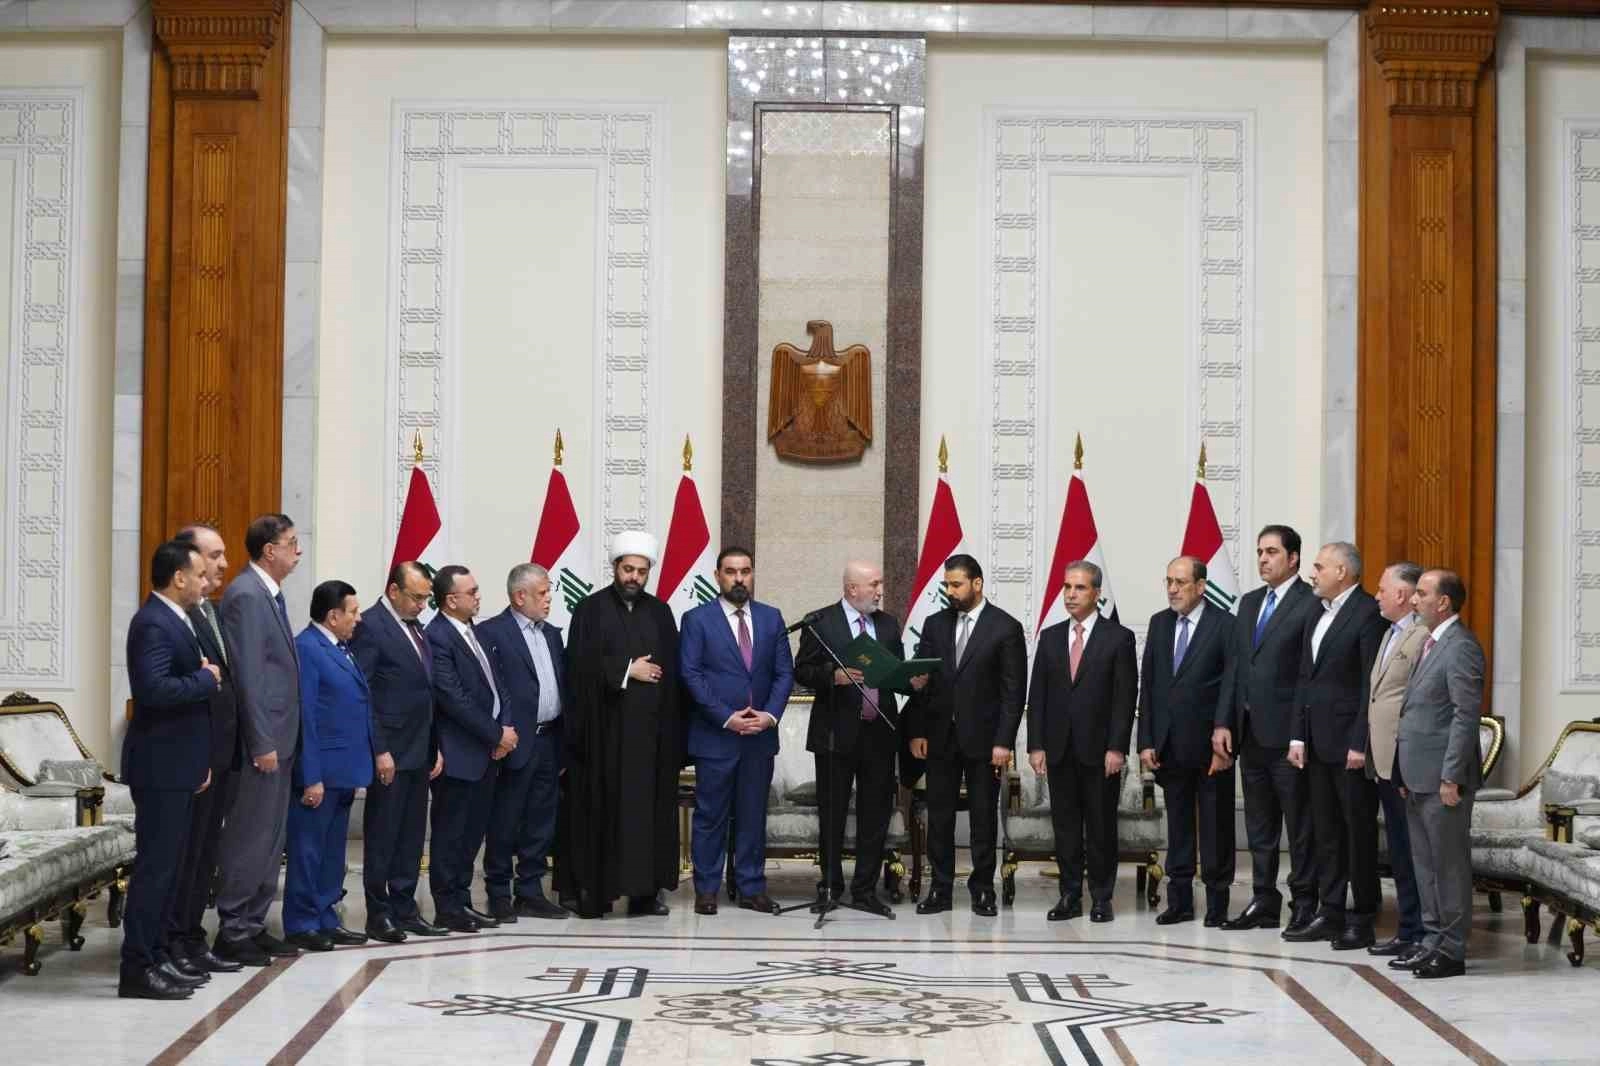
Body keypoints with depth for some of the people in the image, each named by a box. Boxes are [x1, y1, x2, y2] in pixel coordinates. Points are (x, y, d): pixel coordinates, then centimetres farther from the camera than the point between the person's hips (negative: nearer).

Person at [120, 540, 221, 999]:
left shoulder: (175, 620, 14)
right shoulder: (153, 624, -17)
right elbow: (156, 689, -30)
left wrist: (201, 760, 16)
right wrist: (207, 678, -16)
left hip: (178, 766, 10)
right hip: (160, 766, -10)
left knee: (168, 865, 13)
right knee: (155, 866, -8)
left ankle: (158, 956, 20)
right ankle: (138, 968, -5)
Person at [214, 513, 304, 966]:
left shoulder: (269, 594, 14)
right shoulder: (246, 595, -15)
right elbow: (247, 676, -20)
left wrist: (279, 740, 15)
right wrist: (262, 744, -21)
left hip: (278, 737, 10)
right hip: (261, 740, -10)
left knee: (270, 839, 14)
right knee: (250, 838, -3)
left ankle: (253, 925, 21)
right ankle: (232, 932, 4)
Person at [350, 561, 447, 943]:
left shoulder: (415, 627, 15)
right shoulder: (370, 626, -10)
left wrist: (435, 747, 13)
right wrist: (379, 751, -17)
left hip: (419, 752, 8)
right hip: (390, 753, -8)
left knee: (411, 836, 11)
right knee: (382, 836, 0)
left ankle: (404, 908, 17)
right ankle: (378, 914, 7)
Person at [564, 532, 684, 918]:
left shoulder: (660, 612, 12)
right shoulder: (591, 610, 2)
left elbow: (671, 669, 10)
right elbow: (582, 666, -6)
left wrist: (671, 725, 0)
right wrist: (627, 671, -9)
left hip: (651, 728, 3)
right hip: (604, 728, -3)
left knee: (648, 807, 1)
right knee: (602, 807, -1)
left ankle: (645, 891, 3)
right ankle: (594, 891, 3)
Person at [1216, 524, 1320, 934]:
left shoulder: (1310, 604, -9)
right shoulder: (1249, 603, 15)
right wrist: (1223, 722, 7)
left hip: (1286, 732, -8)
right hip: (1250, 732, 8)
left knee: (1299, 824, 1)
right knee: (1259, 825, 13)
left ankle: (1304, 905, 8)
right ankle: (1264, 902, 19)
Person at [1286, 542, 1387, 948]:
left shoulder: (1368, 613, -11)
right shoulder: (1319, 614, 15)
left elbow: (1371, 684, -16)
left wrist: (1360, 744, -18)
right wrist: (1298, 736, 10)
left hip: (1350, 743, -8)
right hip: (1318, 742, 8)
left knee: (1359, 831, 0)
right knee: (1325, 831, 12)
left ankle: (1362, 921, 6)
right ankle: (1330, 914, 18)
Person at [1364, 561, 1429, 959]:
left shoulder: (1424, 637, -14)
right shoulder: (1390, 634, 18)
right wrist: (1367, 751, 17)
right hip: (1384, 762, 10)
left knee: (1413, 851, -3)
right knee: (1400, 852, 14)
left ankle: (1421, 936, 2)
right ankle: (1408, 932, 21)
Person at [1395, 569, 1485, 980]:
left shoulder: (1461, 647, -13)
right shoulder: (1431, 644, 17)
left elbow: (1466, 715, -18)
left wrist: (1451, 776, -20)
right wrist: (1407, 774, 17)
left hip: (1442, 778, -10)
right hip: (1419, 777, 10)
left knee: (1450, 864, -2)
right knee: (1425, 864, 14)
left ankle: (1451, 950, 3)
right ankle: (1432, 941, 21)